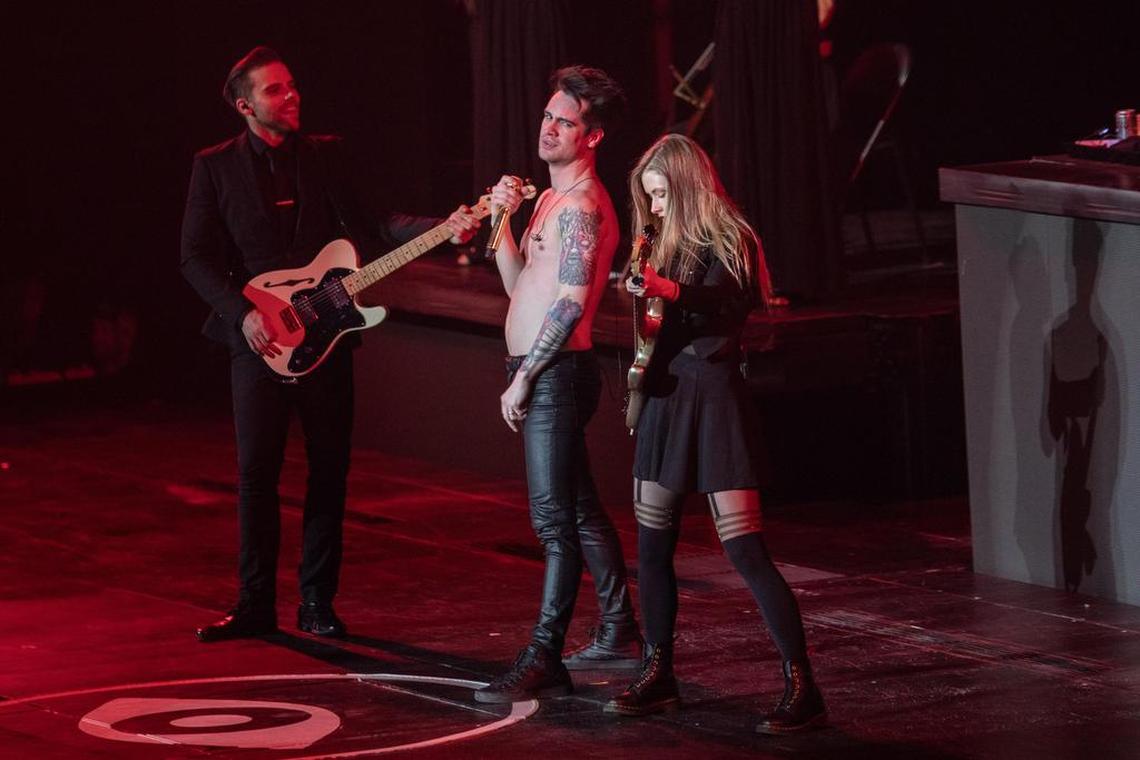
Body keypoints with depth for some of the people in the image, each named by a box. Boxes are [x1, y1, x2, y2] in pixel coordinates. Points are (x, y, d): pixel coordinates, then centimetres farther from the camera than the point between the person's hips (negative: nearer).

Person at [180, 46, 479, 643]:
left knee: (329, 471, 3)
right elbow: (196, 258, 0)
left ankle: (317, 603, 12)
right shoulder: (216, 166, 2)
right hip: (258, 339, -2)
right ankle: (255, 604, 5)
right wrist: (242, 313, -13)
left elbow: (367, 225, 2)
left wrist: (442, 229, -12)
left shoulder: (326, 155, 8)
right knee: (256, 472, -4)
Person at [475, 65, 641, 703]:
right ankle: (620, 635, 26)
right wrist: (503, 219, 5)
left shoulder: (580, 205, -15)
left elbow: (569, 304, -21)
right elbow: (519, 284, 18)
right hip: (546, 376, 11)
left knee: (556, 520, -11)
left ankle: (544, 661, -13)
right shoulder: (555, 197, 18)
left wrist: (522, 379, -18)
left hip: (556, 374, -11)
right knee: (581, 512, 17)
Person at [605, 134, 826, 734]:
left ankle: (802, 689, -13)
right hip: (667, 397, 8)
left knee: (744, 549, -13)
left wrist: (669, 290, -42)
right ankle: (658, 677, 21)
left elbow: (729, 305, -28)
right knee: (652, 547, 10)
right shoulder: (669, 243, 15)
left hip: (715, 398, -8)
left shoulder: (728, 241, -8)